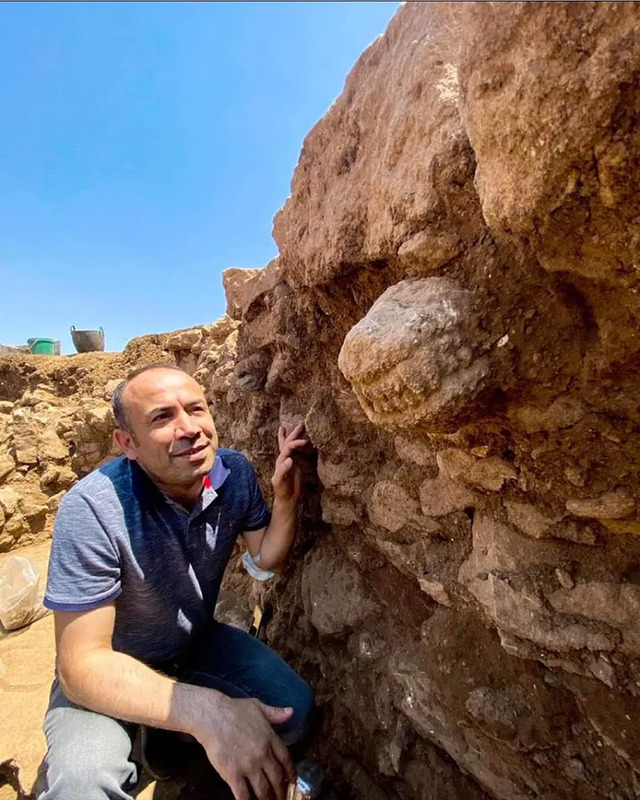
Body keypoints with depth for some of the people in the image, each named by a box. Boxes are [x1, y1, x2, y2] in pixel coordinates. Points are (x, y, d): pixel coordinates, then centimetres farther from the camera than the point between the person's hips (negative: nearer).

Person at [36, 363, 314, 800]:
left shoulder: (236, 472, -16)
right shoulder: (93, 509, -31)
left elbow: (267, 558, -5)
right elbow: (81, 662, -28)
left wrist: (286, 499, -25)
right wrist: (208, 711, -39)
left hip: (199, 642, 5)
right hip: (106, 672, -4)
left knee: (294, 711, -10)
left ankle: (173, 741, 15)